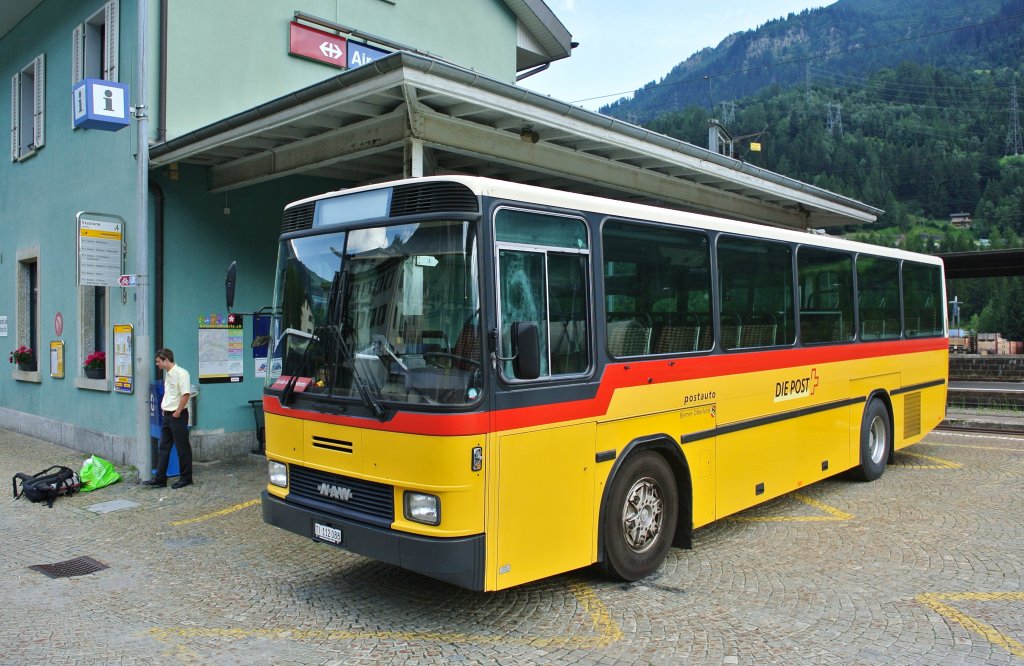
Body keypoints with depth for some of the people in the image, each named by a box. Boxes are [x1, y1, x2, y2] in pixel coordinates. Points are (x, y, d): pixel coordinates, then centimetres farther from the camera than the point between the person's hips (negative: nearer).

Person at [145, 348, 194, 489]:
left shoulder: (181, 373, -17)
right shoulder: (167, 374, 12)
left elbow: (185, 394, -21)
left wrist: (178, 412, -18)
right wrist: (164, 407, 12)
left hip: (178, 416, -9)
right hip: (167, 415, 9)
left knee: (183, 448, 2)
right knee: (163, 447, 10)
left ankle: (186, 478, 12)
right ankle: (160, 479, 16)